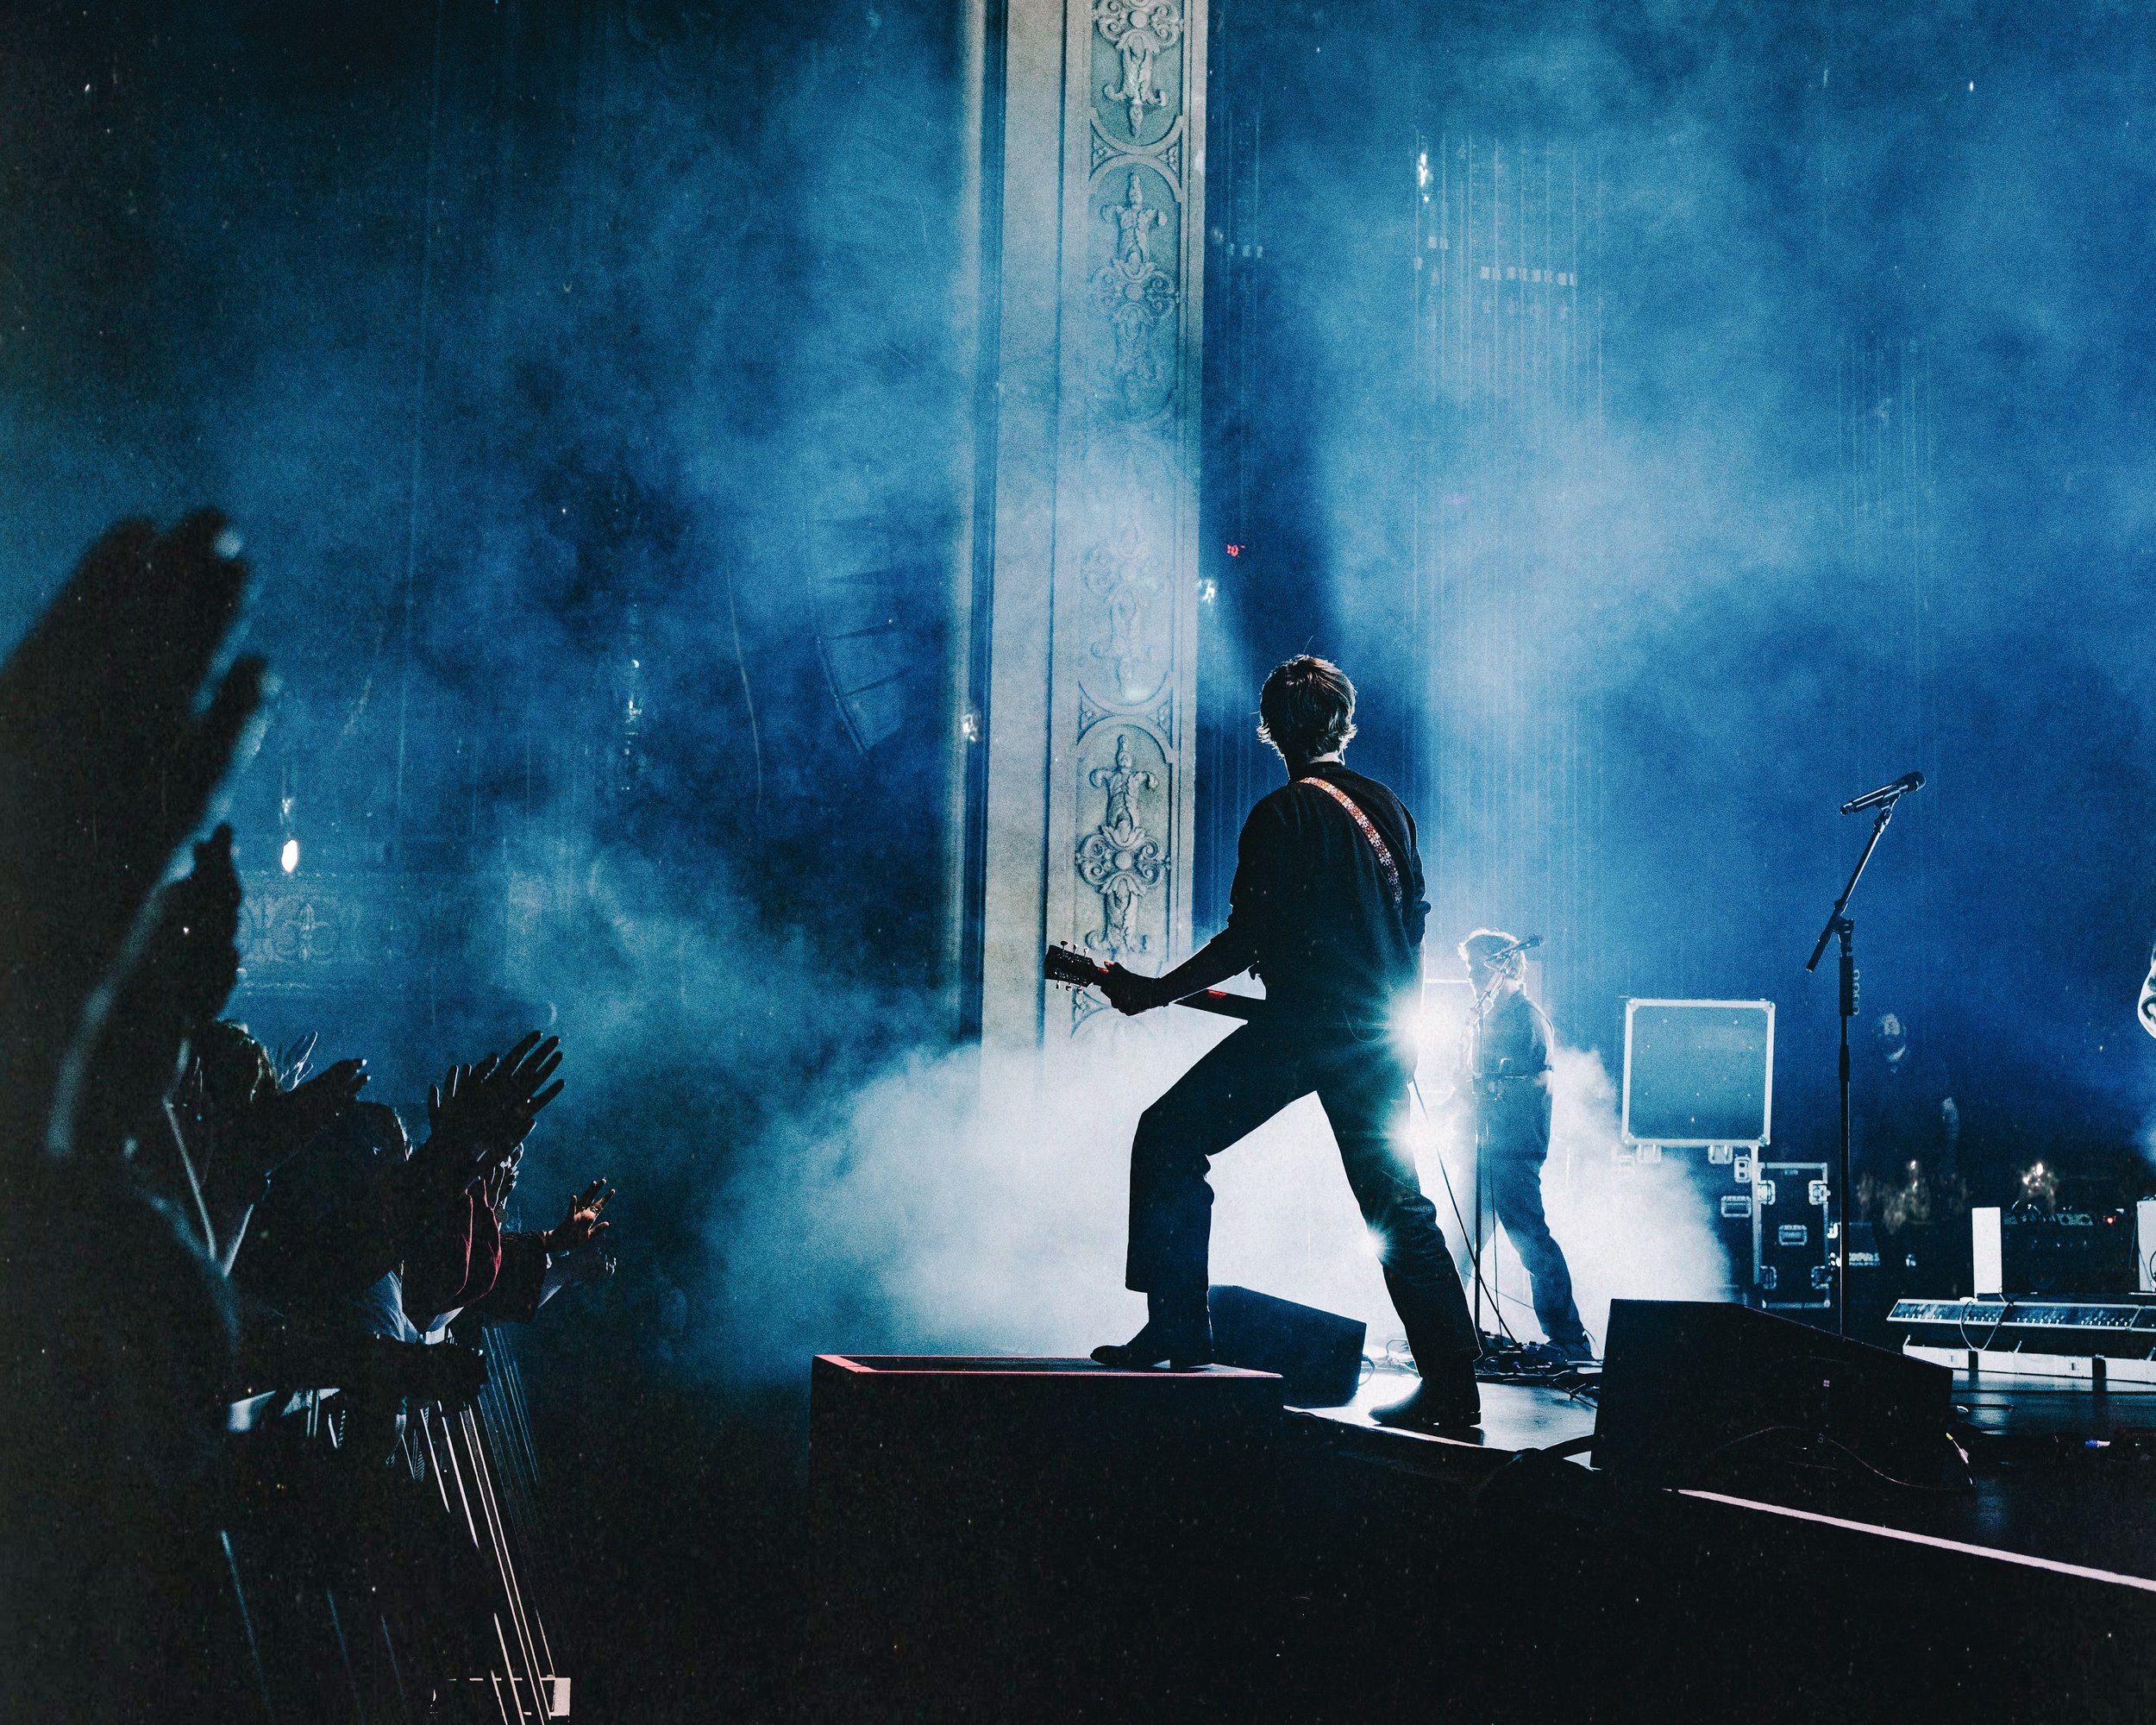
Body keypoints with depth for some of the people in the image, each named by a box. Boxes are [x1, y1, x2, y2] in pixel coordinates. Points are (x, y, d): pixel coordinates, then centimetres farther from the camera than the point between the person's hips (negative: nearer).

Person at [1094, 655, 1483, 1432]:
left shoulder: (1283, 815, -7)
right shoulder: (1387, 807, 13)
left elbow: (1247, 939, -13)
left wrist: (1155, 991, -4)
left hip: (1306, 1021, -7)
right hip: (1380, 1033, 7)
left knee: (1169, 1139, 2)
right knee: (1396, 1202, 12)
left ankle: (1177, 1327, -6)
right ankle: (1451, 1387, 8)